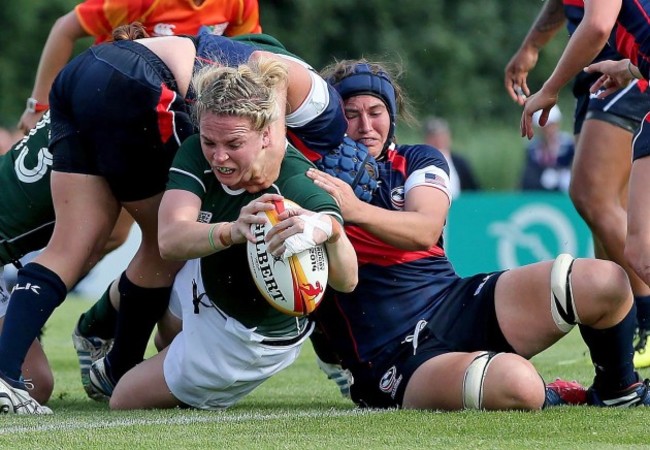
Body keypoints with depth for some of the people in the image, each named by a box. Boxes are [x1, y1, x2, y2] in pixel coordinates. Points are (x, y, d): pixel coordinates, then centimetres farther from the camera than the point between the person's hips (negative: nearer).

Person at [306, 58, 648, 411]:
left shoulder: (417, 161, 14)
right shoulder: (313, 181, 6)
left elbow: (426, 230, -9)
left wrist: (356, 210, -26)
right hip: (394, 360, -5)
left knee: (605, 282, -16)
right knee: (515, 384, -39)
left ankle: (618, 391, 11)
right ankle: (546, 398, -1)